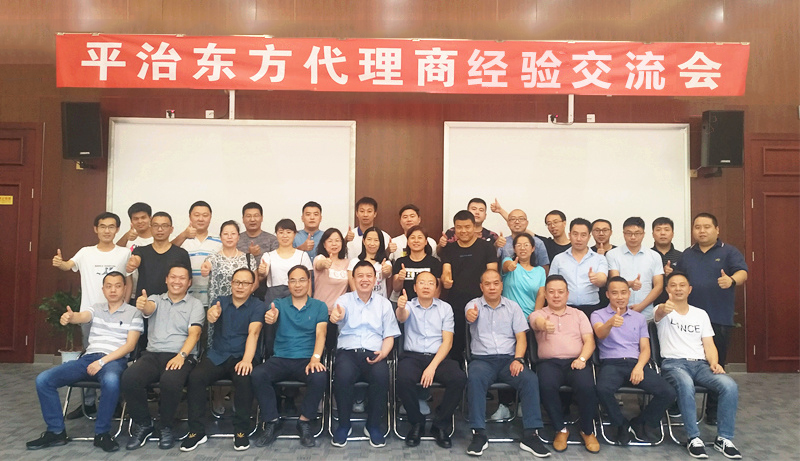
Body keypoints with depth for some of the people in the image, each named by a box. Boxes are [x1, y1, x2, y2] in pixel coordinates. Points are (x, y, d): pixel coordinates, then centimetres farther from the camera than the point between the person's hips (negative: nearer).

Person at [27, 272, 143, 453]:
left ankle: (102, 433, -18)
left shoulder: (134, 313, 6)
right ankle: (56, 431, 0)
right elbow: (82, 316, -9)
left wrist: (102, 361, -13)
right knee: (43, 379, -13)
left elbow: (130, 345, -3)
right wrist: (70, 317, -35)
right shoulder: (95, 308, 16)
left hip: (115, 360, -4)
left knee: (111, 381, -39)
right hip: (88, 358, 5)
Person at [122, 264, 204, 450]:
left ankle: (166, 427, -7)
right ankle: (143, 424, -1)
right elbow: (149, 308, -11)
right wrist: (142, 305, -38)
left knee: (170, 381, -35)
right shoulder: (156, 299, 15)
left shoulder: (195, 304, 8)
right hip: (153, 354, 3)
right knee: (129, 378, -26)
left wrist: (181, 355, -23)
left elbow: (194, 333, -5)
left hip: (181, 356, -3)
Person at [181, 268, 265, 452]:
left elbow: (253, 333, -16)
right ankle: (196, 431, -10)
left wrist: (247, 359, -33)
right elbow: (211, 314, -17)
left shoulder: (258, 306, -1)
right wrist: (211, 314, -44)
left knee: (244, 378, -33)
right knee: (195, 376, -25)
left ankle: (241, 431, -15)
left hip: (242, 356, -2)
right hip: (217, 356, 3)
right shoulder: (220, 300, 7)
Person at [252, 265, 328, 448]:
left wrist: (315, 358, -22)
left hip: (307, 359, -1)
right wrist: (270, 318, -39)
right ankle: (272, 423, -10)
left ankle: (304, 422, -9)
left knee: (320, 377, -33)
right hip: (280, 358, 1)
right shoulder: (279, 303, 11)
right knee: (258, 374, -28)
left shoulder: (319, 306, 9)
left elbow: (320, 333, -4)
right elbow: (273, 315, -13)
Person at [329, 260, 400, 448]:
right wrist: (336, 316, -42)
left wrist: (383, 353, -10)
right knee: (343, 375, -33)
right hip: (348, 351, -1)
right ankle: (344, 424, -6)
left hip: (374, 354, 1)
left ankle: (373, 425, -7)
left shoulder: (384, 303, 14)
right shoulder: (345, 300, 9)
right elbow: (339, 315, -16)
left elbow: (389, 336, 11)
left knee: (381, 375, -32)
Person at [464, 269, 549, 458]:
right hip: (482, 359, -2)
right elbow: (470, 315, -21)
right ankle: (479, 434, -26)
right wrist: (470, 315, -48)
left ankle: (530, 435, -20)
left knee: (530, 379, -27)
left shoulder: (513, 306, 11)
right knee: (475, 378, -34)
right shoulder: (474, 304, 5)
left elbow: (521, 337, 6)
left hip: (509, 359, 2)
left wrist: (518, 359, -13)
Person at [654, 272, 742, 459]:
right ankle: (693, 438, -23)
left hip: (700, 364, 4)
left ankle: (724, 438, -12)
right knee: (686, 385, -38)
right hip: (673, 363, -4)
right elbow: (659, 313, -22)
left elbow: (709, 344, 14)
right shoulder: (662, 311, 5)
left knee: (730, 385, -25)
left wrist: (714, 363, -8)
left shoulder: (701, 314, 19)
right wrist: (664, 309, -49)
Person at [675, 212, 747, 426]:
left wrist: (732, 280, -34)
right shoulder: (687, 254, 15)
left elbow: (742, 273, -11)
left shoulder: (729, 252, 3)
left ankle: (713, 412, 15)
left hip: (719, 319, -3)